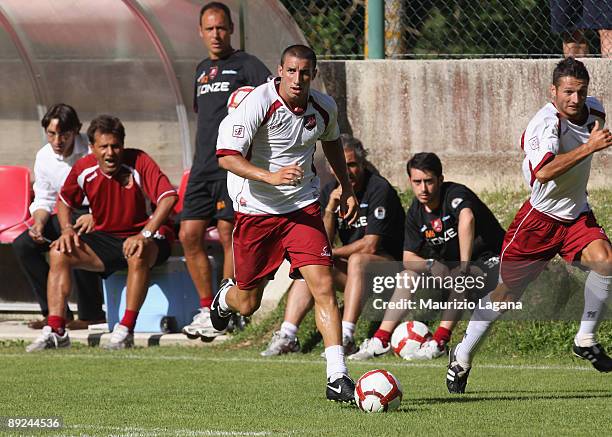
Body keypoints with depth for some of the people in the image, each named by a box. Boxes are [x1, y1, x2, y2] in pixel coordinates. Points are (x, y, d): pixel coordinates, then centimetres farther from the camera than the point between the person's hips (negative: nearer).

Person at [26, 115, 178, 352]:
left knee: (138, 254, -40)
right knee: (58, 253, -14)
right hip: (105, 238, 5)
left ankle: (126, 329, -34)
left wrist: (145, 235, -37)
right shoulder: (83, 169, -3)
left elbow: (168, 197, -27)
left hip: (145, 236, -5)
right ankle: (55, 330, -20)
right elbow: (64, 201, 15)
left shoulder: (139, 162, -17)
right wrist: (67, 230, -6)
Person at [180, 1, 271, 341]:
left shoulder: (246, 65, -3)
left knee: (228, 234, -9)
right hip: (202, 167, 7)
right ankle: (207, 309, 13)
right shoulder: (202, 70, 20)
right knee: (189, 235, 3)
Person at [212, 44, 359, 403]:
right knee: (248, 303, 9)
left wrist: (347, 189, 22)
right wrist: (270, 176, -38)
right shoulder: (258, 103, -19)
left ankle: (337, 378, -15)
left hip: (303, 207, 3)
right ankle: (225, 296, 49)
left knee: (324, 286, -15)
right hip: (256, 209, -3)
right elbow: (227, 156, -24)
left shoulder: (324, 107, -2)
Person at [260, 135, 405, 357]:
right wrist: (330, 209, -17)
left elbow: (370, 246, -19)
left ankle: (346, 337, -41)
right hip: (351, 269, 7)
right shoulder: (330, 191, 3)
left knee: (357, 260, -35)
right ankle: (287, 336, -21)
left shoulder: (379, 189, -16)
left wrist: (332, 254, -9)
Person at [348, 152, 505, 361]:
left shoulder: (455, 194, -24)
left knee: (458, 278, -36)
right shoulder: (416, 212, -2)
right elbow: (409, 258, -2)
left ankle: (440, 341, -34)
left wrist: (464, 268, -49)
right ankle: (381, 340, -6)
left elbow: (467, 218, -47)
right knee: (408, 277, -1)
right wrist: (432, 265, -24)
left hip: (489, 264, -8)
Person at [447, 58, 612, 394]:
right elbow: (544, 171, -43)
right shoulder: (546, 124, -24)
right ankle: (462, 357, 23)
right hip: (540, 216, -5)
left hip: (577, 215, 5)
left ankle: (585, 339, -7)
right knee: (506, 292, 3)